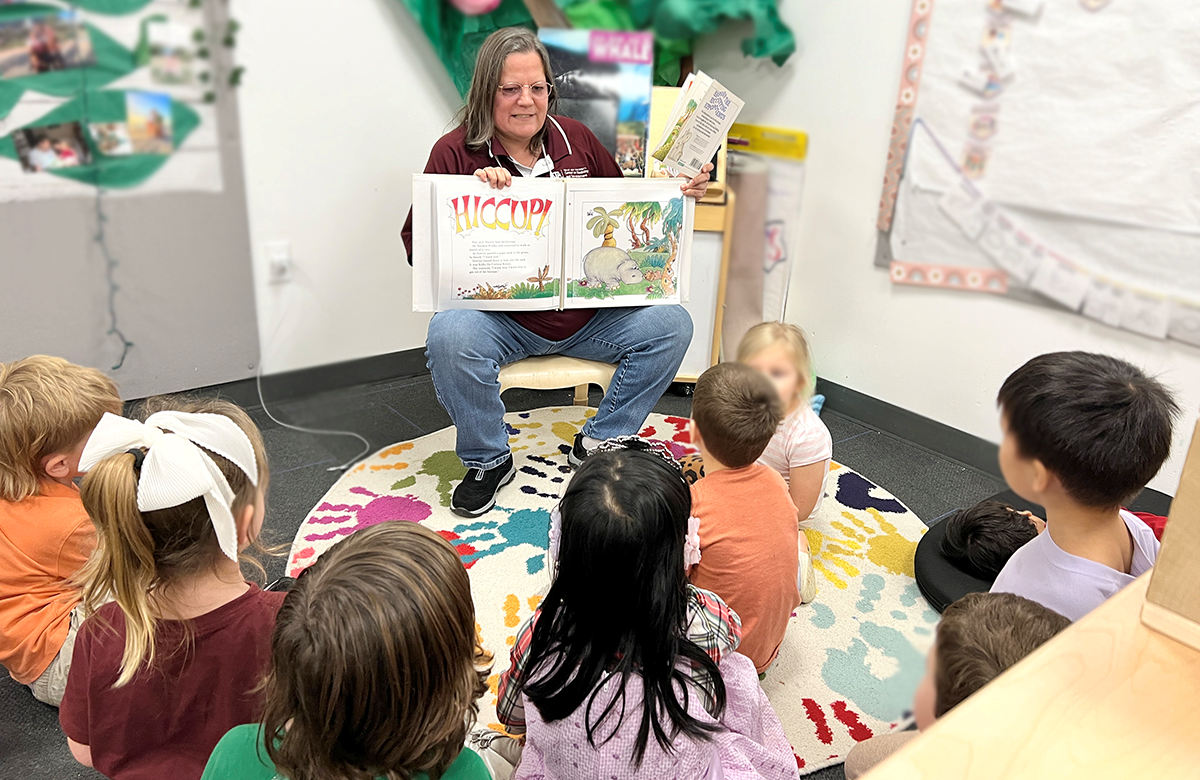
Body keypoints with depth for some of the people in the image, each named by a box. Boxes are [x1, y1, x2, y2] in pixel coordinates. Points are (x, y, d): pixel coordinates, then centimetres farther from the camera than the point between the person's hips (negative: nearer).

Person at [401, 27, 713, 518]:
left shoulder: (577, 140, 10)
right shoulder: (455, 152, -1)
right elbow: (416, 246, -8)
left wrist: (677, 193, 4)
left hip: (587, 314, 4)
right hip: (498, 316, -3)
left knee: (670, 325, -13)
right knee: (449, 338, -33)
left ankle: (599, 443, 4)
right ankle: (488, 461, -5)